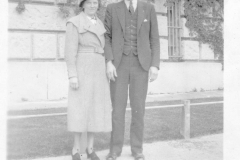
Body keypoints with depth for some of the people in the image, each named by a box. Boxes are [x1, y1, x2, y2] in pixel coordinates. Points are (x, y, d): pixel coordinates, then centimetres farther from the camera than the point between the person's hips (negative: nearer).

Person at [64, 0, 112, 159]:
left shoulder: (100, 25, 17)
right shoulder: (74, 23, -3)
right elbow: (70, 51, -10)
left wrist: (106, 74, 13)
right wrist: (72, 76, -17)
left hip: (98, 71, 6)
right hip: (82, 71, -6)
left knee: (96, 109, 3)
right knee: (81, 110, -7)